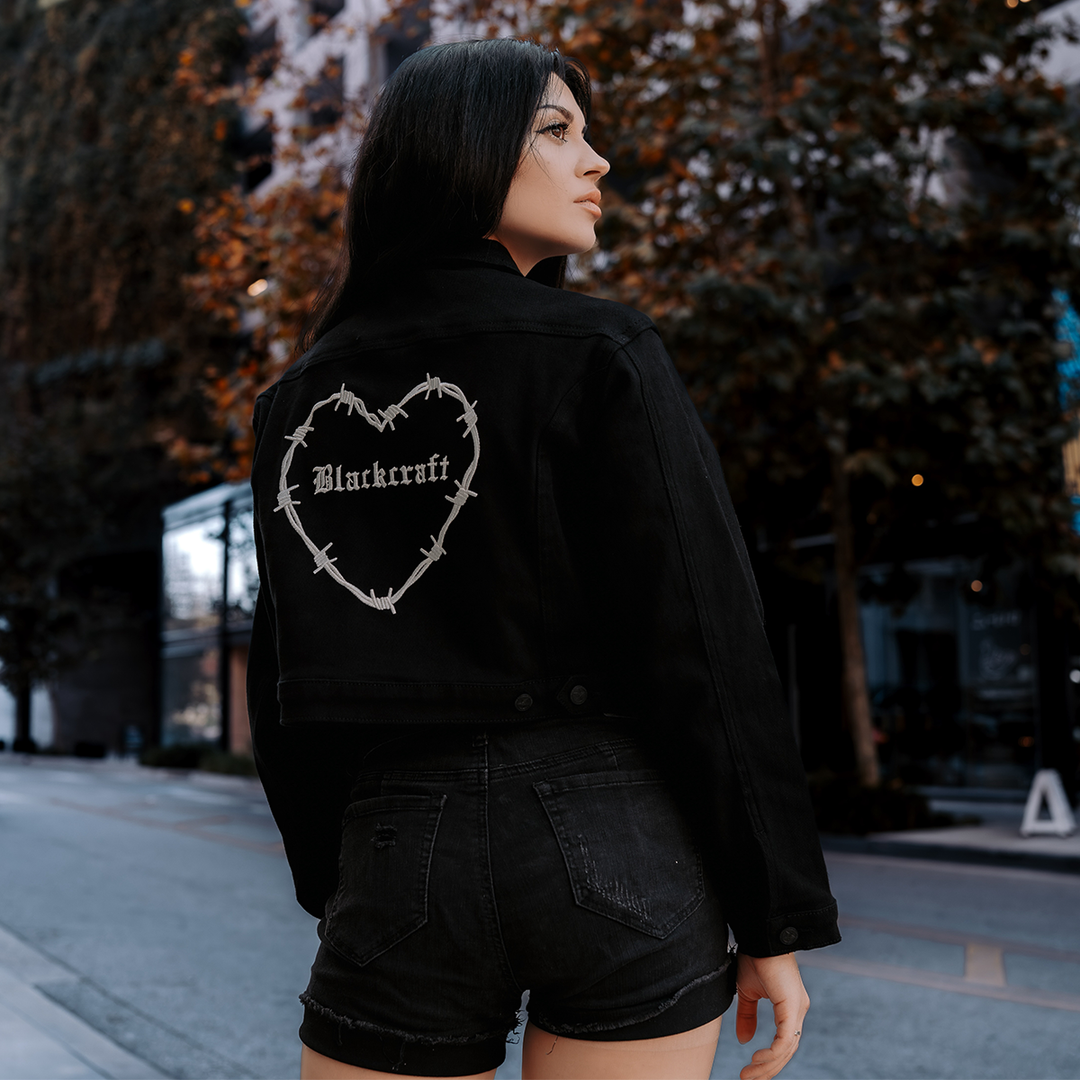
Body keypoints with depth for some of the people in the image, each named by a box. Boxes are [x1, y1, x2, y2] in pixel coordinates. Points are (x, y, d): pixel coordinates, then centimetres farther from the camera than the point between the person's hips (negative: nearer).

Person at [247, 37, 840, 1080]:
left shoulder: (299, 400, 9)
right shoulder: (598, 355, -6)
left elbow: (286, 679, 11)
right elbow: (704, 648, -10)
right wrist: (778, 917, -3)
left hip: (397, 850, 4)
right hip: (617, 855, -3)